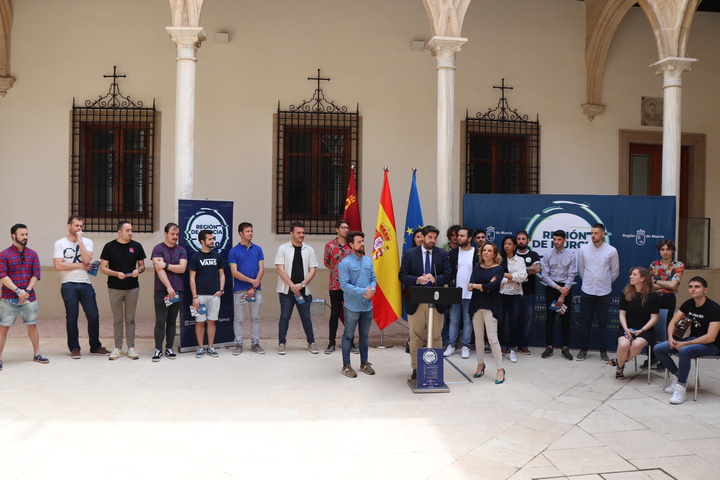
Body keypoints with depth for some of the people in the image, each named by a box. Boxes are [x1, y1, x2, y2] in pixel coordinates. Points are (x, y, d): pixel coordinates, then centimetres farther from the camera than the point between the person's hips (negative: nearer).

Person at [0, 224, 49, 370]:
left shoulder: (32, 254, 9)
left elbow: (36, 275, 4)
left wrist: (27, 291, -9)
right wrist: (18, 291, -17)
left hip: (29, 297, 3)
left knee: (32, 326, 10)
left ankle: (37, 354, 21)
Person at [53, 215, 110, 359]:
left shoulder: (87, 242, 9)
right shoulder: (60, 243, 2)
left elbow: (87, 259, -10)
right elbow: (58, 266, -10)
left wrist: (80, 240, -7)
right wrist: (80, 266, -6)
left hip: (86, 284, 2)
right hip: (68, 285, -2)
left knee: (94, 316, 1)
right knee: (72, 317, 4)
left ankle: (95, 347, 14)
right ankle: (74, 348, 17)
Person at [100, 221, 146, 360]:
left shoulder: (136, 246, 3)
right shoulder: (109, 247, -2)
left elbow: (142, 265, 11)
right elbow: (103, 268, -2)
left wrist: (138, 271, -12)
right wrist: (116, 274, -18)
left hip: (132, 288, 1)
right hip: (115, 288, -1)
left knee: (130, 319, 6)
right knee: (117, 320, 6)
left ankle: (131, 348, 12)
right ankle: (118, 348, 14)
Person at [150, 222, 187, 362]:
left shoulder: (181, 250, 9)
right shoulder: (158, 249, -2)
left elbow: (182, 268, -5)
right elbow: (159, 269, -13)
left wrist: (166, 265, -13)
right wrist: (169, 287, -20)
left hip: (177, 291, 3)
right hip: (161, 290, -3)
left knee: (172, 321, 8)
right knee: (160, 321, -4)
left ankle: (169, 348, 15)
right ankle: (158, 350, 3)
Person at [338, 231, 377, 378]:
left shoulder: (368, 261, 7)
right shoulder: (345, 263, -12)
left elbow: (373, 279, 11)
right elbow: (344, 285, -16)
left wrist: (372, 290, -11)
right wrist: (363, 291, -22)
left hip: (368, 306, 6)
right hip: (352, 306, -6)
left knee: (365, 335, 16)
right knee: (348, 336, 6)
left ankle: (364, 363, 29)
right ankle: (346, 366, 16)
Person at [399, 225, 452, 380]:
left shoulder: (442, 254, 6)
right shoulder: (409, 253, 2)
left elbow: (447, 275, 2)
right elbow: (402, 275, -2)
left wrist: (435, 279, -17)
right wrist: (417, 280, -19)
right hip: (416, 301, -1)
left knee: (435, 336, 5)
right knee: (416, 337, 6)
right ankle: (416, 368, 15)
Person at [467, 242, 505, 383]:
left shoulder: (498, 269, -1)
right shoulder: (477, 267, 9)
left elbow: (493, 286, -16)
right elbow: (470, 286, -3)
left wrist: (475, 285, -9)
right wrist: (485, 286, -16)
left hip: (490, 305, -4)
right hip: (476, 304, 4)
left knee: (492, 338, -7)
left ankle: (500, 369, 2)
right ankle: (480, 365, 24)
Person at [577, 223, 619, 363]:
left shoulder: (611, 251, -3)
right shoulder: (584, 249, -1)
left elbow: (615, 271, 8)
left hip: (604, 292, -1)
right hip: (587, 291, 1)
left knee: (603, 323, 7)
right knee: (586, 322, 7)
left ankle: (603, 351, 17)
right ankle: (583, 350, 16)